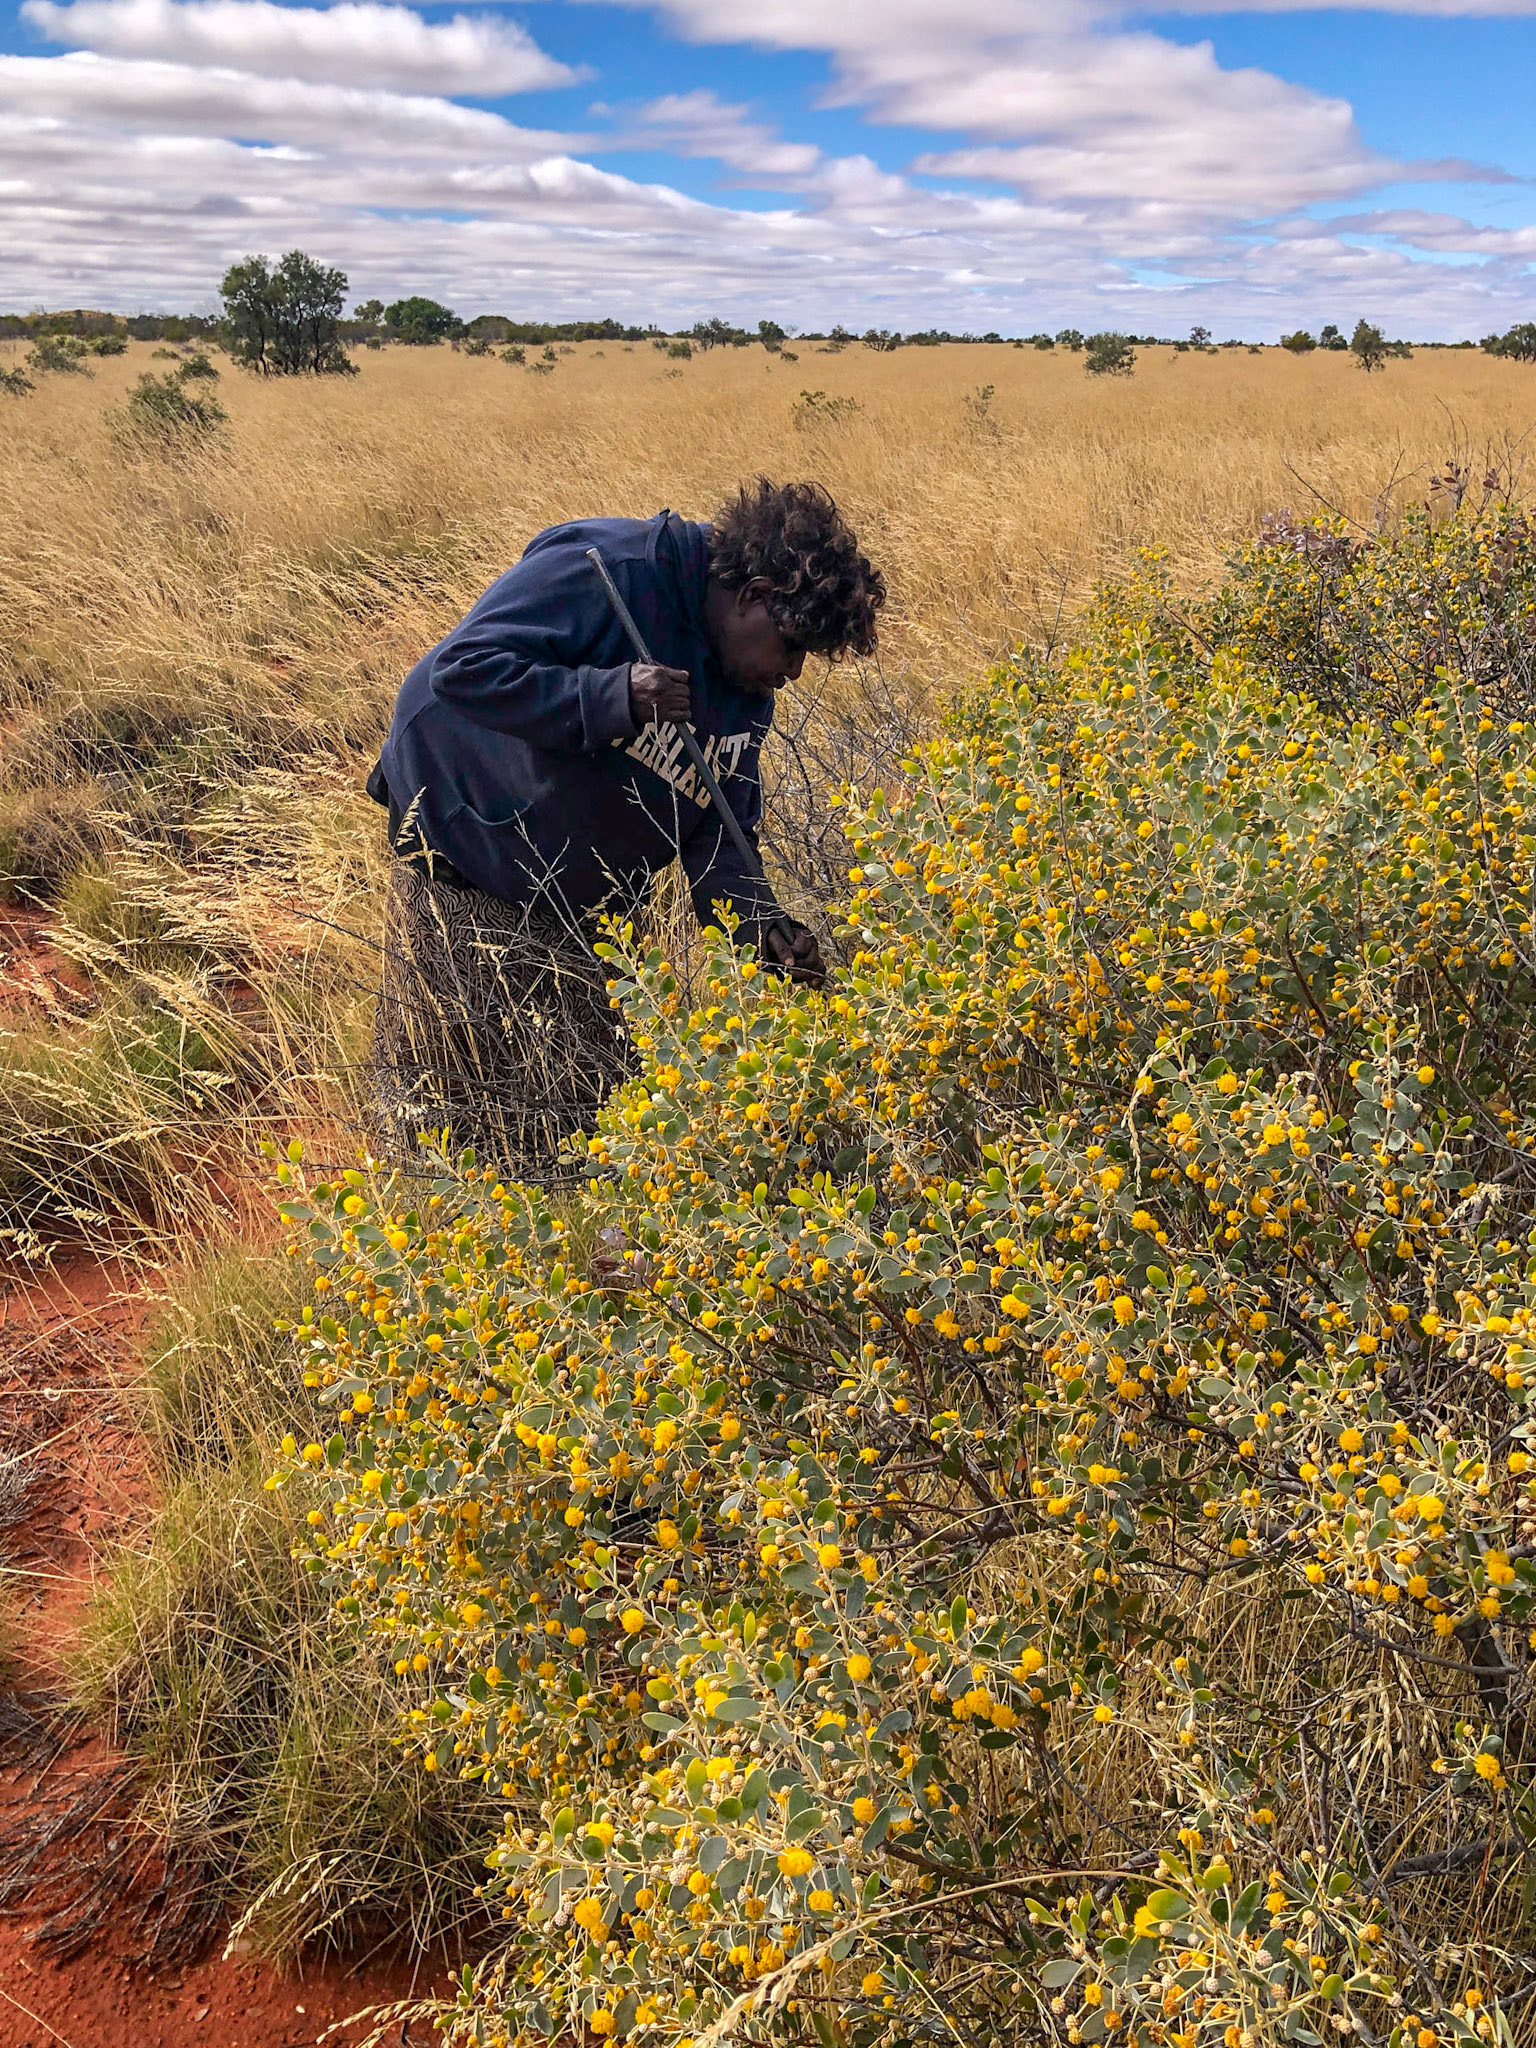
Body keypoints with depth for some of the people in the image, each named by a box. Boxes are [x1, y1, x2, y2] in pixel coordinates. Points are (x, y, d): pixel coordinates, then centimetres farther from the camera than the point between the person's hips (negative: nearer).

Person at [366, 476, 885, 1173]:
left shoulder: (749, 693, -1)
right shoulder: (606, 570, -24)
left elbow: (717, 831, 0)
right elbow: (461, 666, -29)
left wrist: (759, 923, -19)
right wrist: (614, 698, -38)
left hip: (592, 896, 7)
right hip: (463, 850, -7)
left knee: (602, 1083, 11)